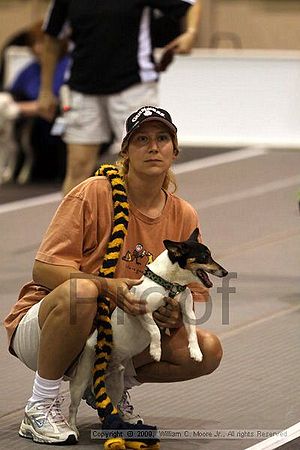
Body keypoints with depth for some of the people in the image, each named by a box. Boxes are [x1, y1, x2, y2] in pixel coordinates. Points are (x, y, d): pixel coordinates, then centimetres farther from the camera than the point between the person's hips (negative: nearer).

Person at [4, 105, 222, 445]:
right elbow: (44, 269, -18)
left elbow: (195, 294, 6)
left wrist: (175, 312, -19)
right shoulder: (93, 194, -14)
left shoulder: (184, 216, 1)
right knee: (80, 290, -40)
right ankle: (41, 405, -22)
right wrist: (108, 287, -33)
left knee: (208, 350, -15)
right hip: (38, 327, -5)